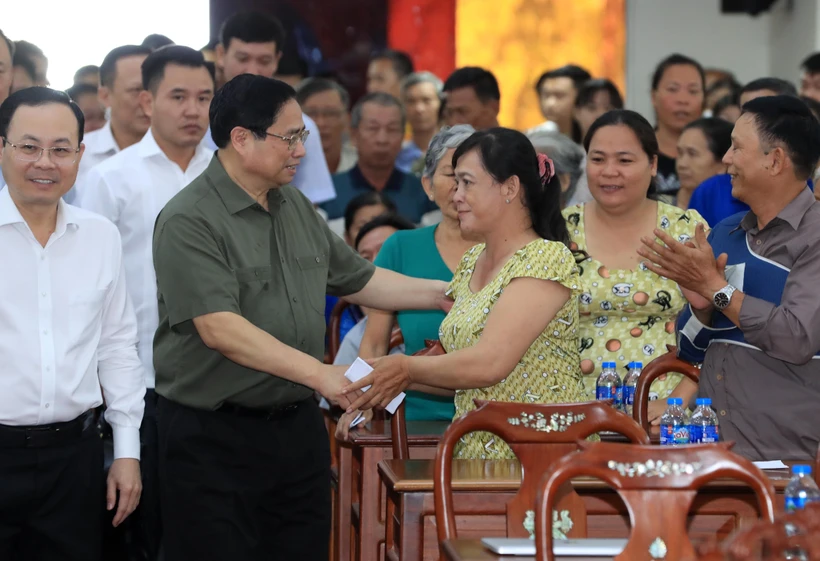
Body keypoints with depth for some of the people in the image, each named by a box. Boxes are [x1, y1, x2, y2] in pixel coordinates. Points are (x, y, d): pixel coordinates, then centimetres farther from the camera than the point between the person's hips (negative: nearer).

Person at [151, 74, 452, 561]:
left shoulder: (298, 209, 12)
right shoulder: (189, 222, -15)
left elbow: (356, 279, 24)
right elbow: (220, 329, -23)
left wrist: (441, 294, 15)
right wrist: (321, 374, -25)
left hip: (298, 426, 7)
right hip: (213, 435, -7)